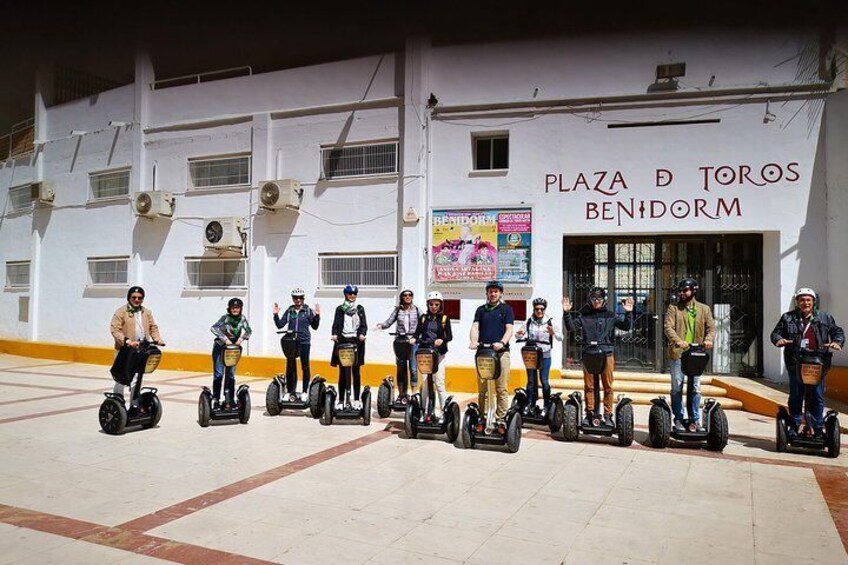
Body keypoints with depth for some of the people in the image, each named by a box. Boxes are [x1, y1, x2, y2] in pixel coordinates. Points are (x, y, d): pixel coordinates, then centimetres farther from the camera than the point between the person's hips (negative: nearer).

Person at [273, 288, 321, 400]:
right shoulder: (289, 311, 6)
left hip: (304, 342, -2)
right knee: (290, 367, 4)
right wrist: (276, 314, -6)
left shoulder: (308, 311, 2)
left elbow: (314, 326, 3)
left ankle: (305, 391, 15)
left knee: (305, 367, 5)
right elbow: (280, 325, 5)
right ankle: (291, 392, 13)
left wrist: (317, 316, -10)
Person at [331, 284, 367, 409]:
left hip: (356, 341, 1)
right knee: (342, 372, 2)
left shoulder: (360, 308, 12)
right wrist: (334, 334, -18)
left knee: (356, 372, 3)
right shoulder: (340, 308, 9)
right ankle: (341, 400, 8)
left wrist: (362, 334, -13)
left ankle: (356, 399, 8)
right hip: (342, 340, -1)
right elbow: (336, 324, 1)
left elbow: (364, 324, 7)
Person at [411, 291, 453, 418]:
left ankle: (444, 408, 4)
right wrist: (414, 339, -16)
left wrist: (442, 340, -23)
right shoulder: (423, 318, 10)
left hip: (439, 353, -2)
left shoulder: (444, 318, 4)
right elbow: (417, 333, 6)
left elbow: (449, 336, -3)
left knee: (439, 382, -5)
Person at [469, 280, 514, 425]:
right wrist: (473, 341, -15)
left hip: (501, 352, -2)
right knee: (482, 389, 3)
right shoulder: (481, 309, 16)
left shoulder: (507, 309, 9)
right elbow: (475, 327, 6)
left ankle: (500, 419, 0)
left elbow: (509, 329, -1)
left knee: (501, 389, -4)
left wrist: (502, 342, -20)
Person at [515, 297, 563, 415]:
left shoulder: (550, 322, 0)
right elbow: (518, 336, 7)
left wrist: (553, 333, -23)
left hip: (545, 355, -1)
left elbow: (560, 338, -2)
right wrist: (519, 333, -16)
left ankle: (547, 406, 9)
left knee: (544, 381, -2)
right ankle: (530, 405, 13)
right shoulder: (529, 322, 4)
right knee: (531, 381, 5)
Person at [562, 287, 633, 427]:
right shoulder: (584, 316, 9)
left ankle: (608, 415, 8)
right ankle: (589, 414, 13)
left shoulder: (610, 316, 9)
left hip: (607, 354, 0)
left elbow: (626, 326, 3)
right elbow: (571, 326, 2)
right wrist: (566, 313, -12)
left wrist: (628, 313, -12)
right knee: (589, 386, 5)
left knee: (608, 386, 2)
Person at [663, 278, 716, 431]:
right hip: (677, 353, -2)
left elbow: (711, 327, 4)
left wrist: (709, 339, -19)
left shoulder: (704, 309, 10)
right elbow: (668, 327, -9)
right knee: (677, 388, 2)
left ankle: (695, 420, 18)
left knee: (695, 388, 8)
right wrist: (678, 341, -27)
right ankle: (678, 420, 11)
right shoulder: (673, 308, 2)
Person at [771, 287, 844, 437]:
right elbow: (776, 332, 11)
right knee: (795, 397, 6)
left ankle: (817, 429, 15)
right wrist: (779, 339, -11)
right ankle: (794, 427, 16)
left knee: (817, 397, 5)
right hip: (795, 364, 0)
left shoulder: (825, 318, 10)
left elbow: (838, 332, 15)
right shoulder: (788, 318, 7)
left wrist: (837, 342, -5)